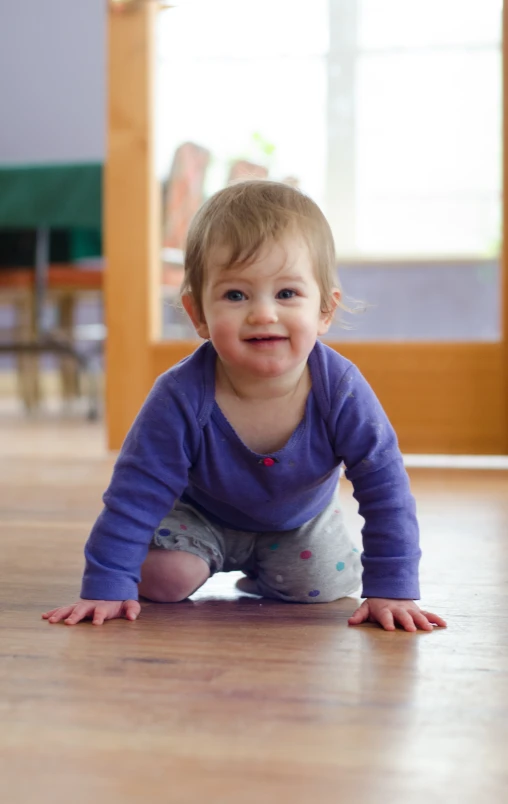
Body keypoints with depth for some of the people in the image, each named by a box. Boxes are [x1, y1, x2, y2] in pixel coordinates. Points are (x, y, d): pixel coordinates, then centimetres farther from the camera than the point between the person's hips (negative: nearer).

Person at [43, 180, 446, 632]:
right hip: (201, 512, -1)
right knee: (162, 579, -20)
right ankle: (209, 561, 18)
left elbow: (386, 489, -26)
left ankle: (261, 570, 22)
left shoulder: (342, 393, -35)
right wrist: (106, 587, -29)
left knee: (326, 589, -12)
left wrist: (392, 590, -29)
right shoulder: (182, 399, -37)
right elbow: (136, 494, -28)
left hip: (298, 521, 2)